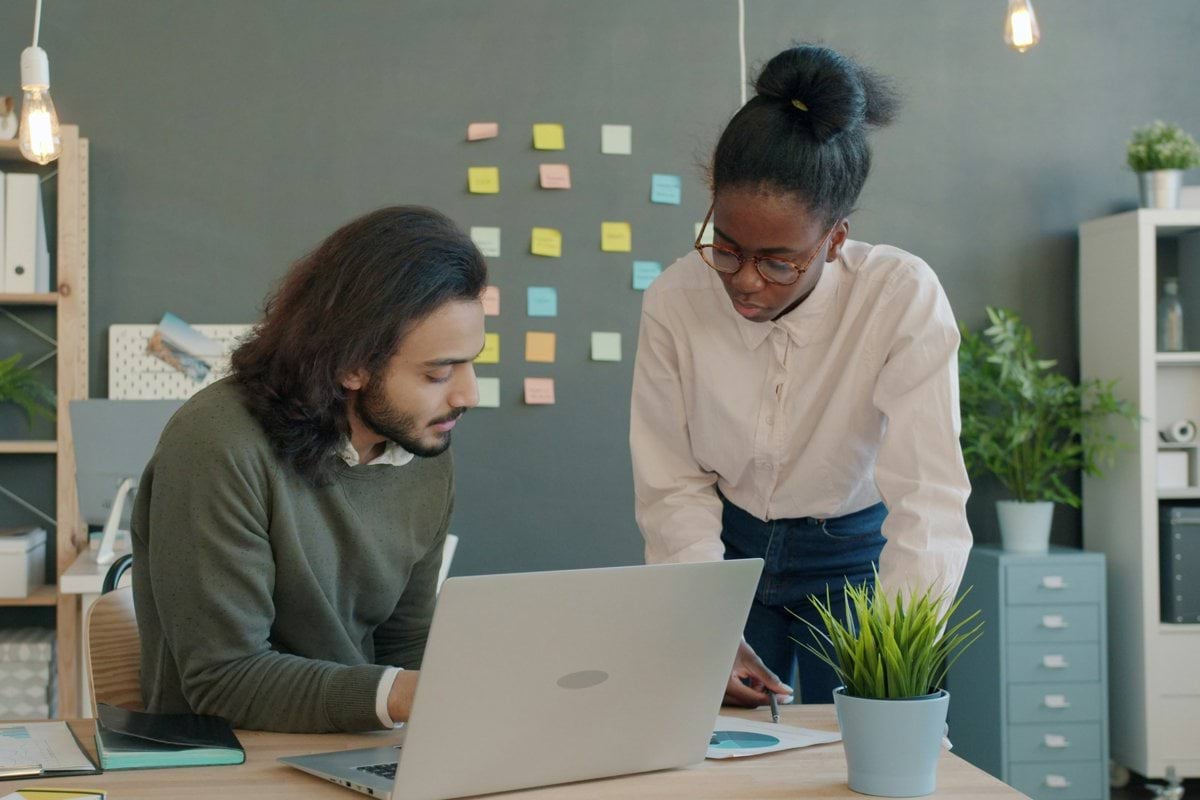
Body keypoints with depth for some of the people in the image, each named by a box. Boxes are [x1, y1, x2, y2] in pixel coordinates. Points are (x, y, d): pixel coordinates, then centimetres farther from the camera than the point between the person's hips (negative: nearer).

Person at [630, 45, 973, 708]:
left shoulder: (904, 298, -27)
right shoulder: (674, 303, -19)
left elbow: (927, 498, -32)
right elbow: (673, 487, -13)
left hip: (855, 556, -1)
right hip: (729, 550, 2)